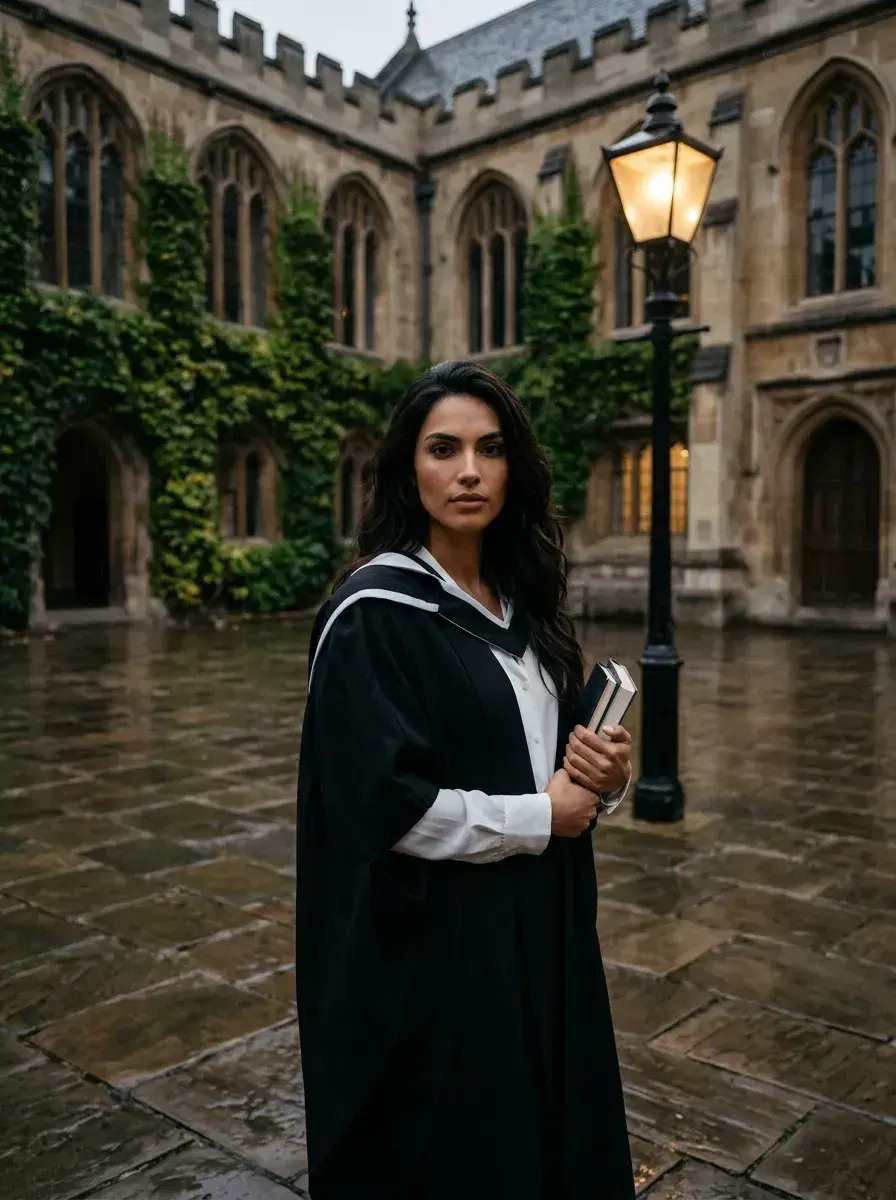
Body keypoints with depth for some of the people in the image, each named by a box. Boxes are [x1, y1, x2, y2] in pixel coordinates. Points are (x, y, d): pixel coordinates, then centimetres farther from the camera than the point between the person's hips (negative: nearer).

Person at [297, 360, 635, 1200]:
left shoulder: (521, 600, 6)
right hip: (431, 942, -7)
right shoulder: (375, 613, -17)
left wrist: (602, 776, -8)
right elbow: (381, 804, -22)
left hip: (540, 921, 7)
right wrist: (536, 818, -14)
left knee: (547, 1132, 20)